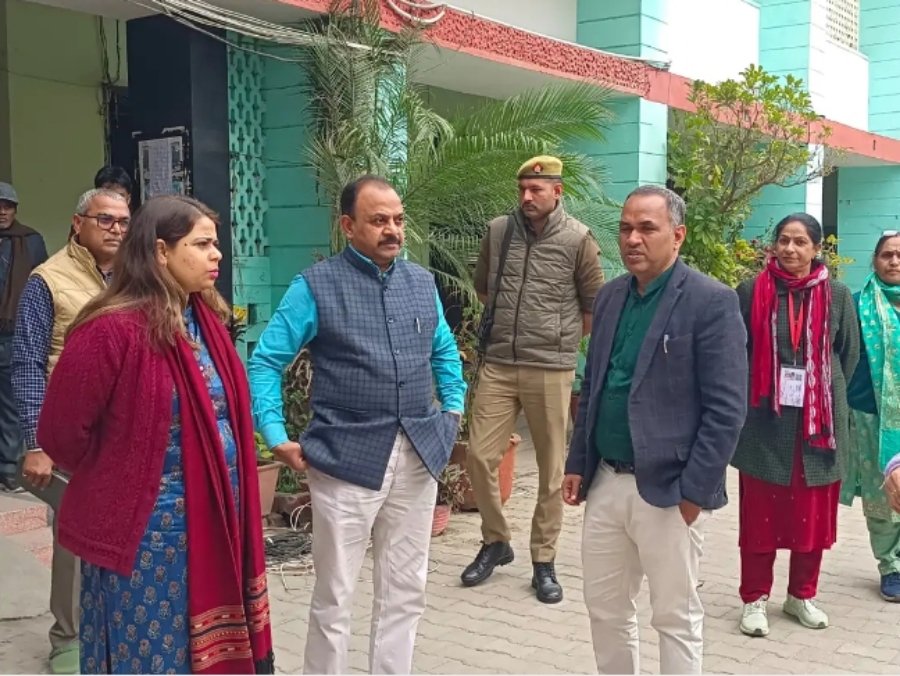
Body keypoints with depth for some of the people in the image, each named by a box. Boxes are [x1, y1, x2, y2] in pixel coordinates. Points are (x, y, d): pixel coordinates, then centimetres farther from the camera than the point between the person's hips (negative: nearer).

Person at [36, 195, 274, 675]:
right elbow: (62, 433, -15)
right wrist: (116, 483, 0)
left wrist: (231, 503, 10)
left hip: (212, 522, 7)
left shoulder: (206, 320, 6)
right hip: (143, 531, -7)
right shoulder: (112, 329, -19)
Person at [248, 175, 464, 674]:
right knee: (334, 596, 6)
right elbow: (265, 362, -6)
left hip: (419, 456, 5)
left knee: (405, 591, 15)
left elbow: (445, 353, 23)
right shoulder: (316, 286, -6)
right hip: (347, 459, -5)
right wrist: (276, 437, -13)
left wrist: (454, 410, 12)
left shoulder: (422, 282, 9)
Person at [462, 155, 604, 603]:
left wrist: (561, 339, 7)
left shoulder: (577, 239, -4)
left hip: (550, 369, -3)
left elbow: (594, 306, 4)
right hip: (497, 365, 3)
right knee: (480, 456, 1)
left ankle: (544, 561, 19)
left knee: (551, 469, 5)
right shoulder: (498, 231, 5)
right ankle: (495, 541, 23)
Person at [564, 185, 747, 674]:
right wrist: (577, 464, 11)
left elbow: (727, 408, -14)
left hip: (668, 490, -6)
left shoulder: (711, 302, -11)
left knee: (676, 618, 8)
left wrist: (694, 490, -16)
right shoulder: (609, 297, 10)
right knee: (604, 607, 16)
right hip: (605, 483, 6)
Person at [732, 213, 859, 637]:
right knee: (760, 515, 4)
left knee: (813, 515, 11)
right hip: (765, 420, -2)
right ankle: (755, 599, 17)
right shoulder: (751, 292, -3)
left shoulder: (837, 296, 1)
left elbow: (848, 355, 9)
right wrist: (751, 396, 0)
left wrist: (825, 396, 7)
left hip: (819, 419, 2)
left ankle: (802, 595, 27)